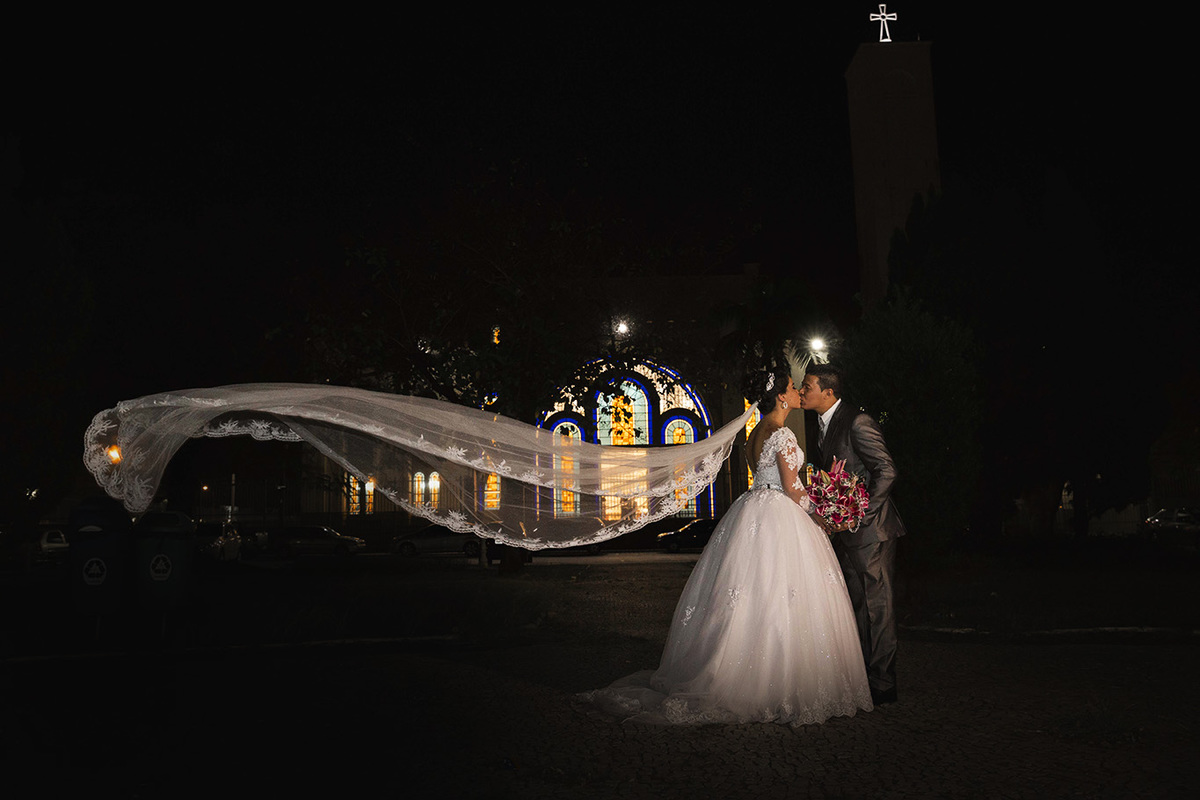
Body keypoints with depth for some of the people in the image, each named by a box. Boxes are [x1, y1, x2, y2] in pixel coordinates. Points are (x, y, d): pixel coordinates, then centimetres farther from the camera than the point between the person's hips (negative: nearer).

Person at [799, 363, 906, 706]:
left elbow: (886, 471, -19)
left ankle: (882, 685, 9)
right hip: (844, 528, 9)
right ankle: (862, 675, 26)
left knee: (877, 606, -1)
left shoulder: (857, 422, -15)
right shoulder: (821, 425, 13)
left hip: (870, 527, -9)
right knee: (855, 604, 15)